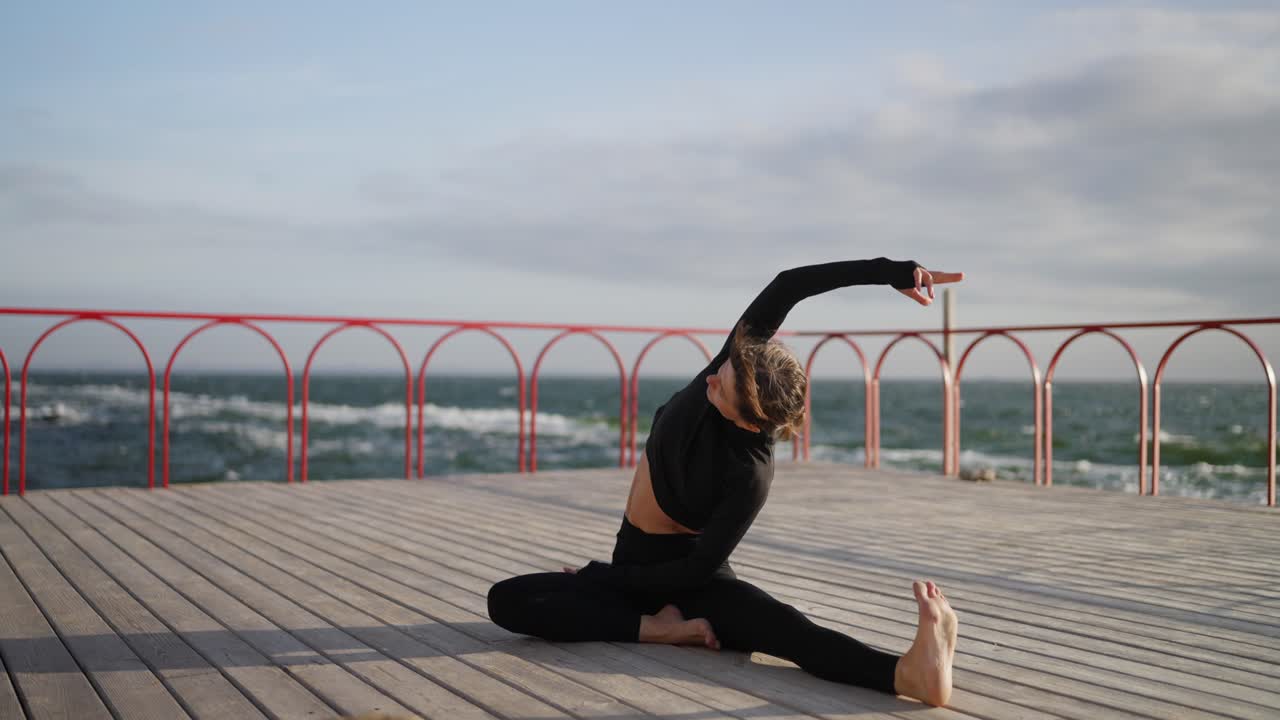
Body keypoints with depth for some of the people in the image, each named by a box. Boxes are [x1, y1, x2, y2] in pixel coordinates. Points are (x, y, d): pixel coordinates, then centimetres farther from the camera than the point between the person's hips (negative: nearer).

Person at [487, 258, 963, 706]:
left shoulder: (750, 474, -27)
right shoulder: (733, 370, -14)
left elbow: (701, 567, -21)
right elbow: (786, 287, -19)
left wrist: (601, 575, -14)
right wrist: (890, 271, -20)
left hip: (692, 577, -6)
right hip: (637, 564, 6)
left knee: (784, 627, -37)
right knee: (506, 599, -18)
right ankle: (659, 628, -29)